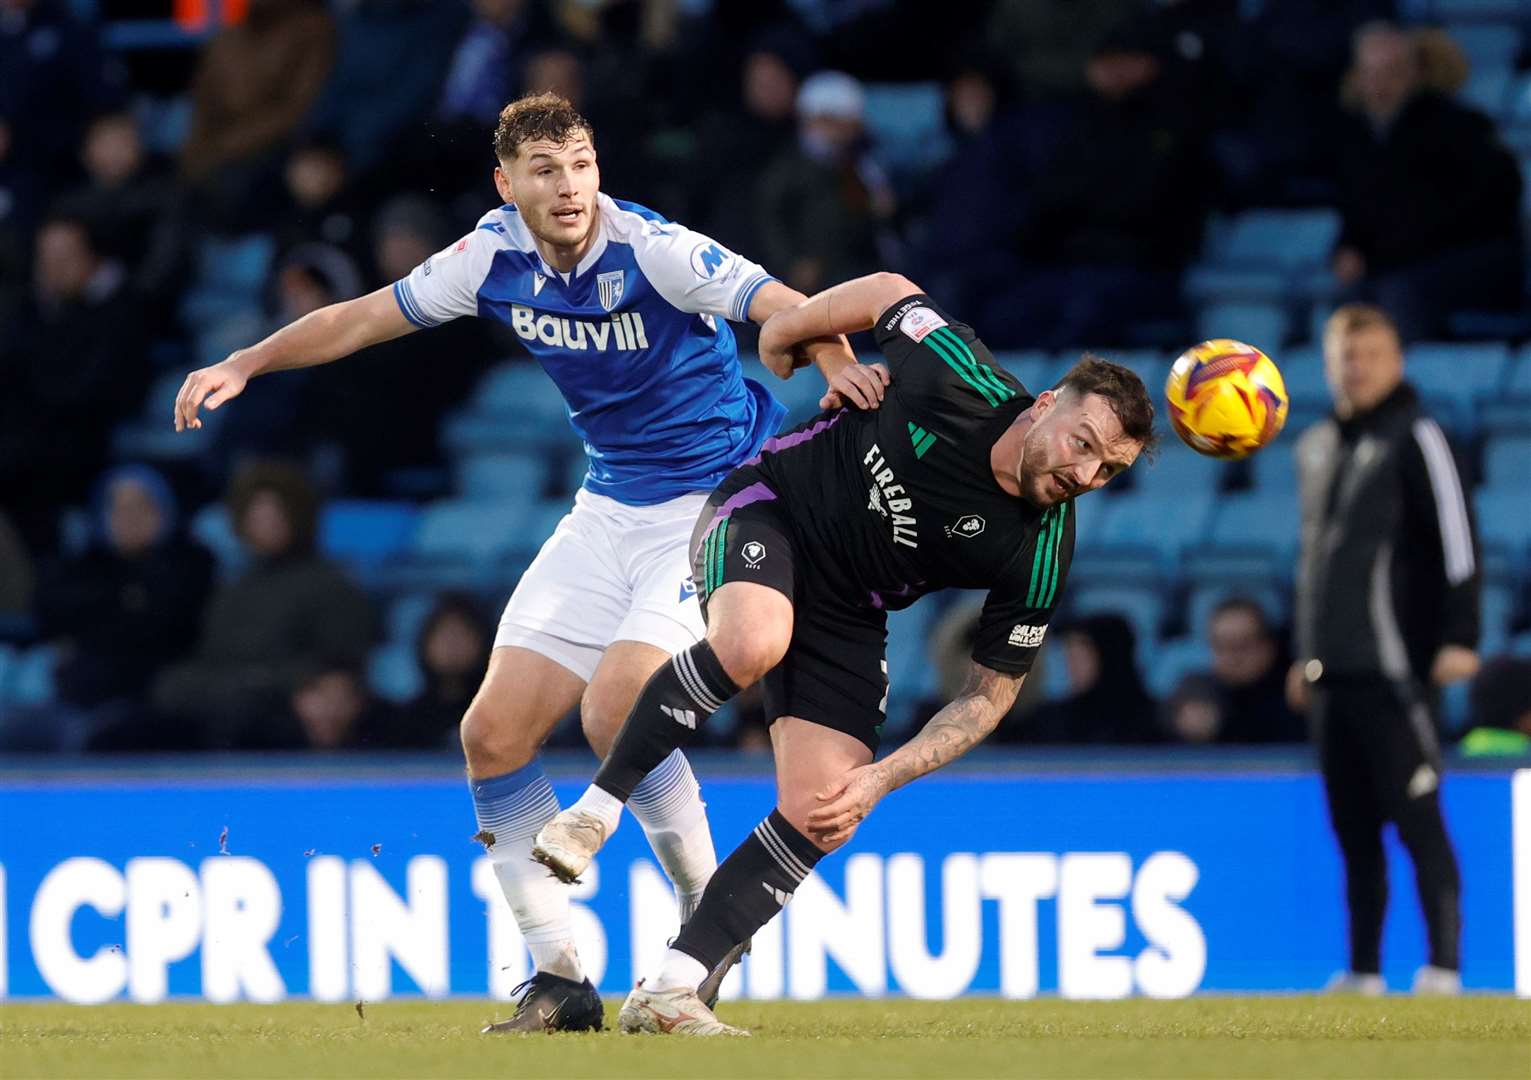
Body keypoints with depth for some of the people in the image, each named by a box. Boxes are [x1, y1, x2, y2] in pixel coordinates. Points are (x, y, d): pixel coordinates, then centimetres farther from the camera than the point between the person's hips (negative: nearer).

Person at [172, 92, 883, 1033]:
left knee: (615, 709, -26)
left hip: (718, 499, -7)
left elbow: (785, 307, -32)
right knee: (495, 734, -1)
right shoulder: (495, 257, -3)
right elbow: (366, 317, 10)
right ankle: (559, 980, 9)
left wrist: (836, 362, -52)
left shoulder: (652, 249, -20)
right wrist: (247, 364, 3)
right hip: (610, 509, 7)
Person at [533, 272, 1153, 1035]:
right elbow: (888, 291, -3)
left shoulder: (1039, 557, -17)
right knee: (754, 640, -37)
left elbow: (990, 691, -7)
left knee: (819, 817, -11)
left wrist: (883, 778, -18)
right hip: (768, 507, -3)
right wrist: (785, 331, 7)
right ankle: (597, 808, -22)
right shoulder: (959, 379, -24)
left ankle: (669, 993, -4)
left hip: (847, 619, 3)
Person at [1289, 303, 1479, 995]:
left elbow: (1456, 538, -11)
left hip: (1394, 668, -7)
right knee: (1353, 826, 8)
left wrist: (1459, 639, -18)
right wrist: (1306, 655, 24)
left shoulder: (1414, 438, -5)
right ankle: (1363, 971, 12)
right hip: (1332, 672, 7)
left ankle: (1443, 965, -11)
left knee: (1417, 818, -10)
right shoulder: (1317, 447, 18)